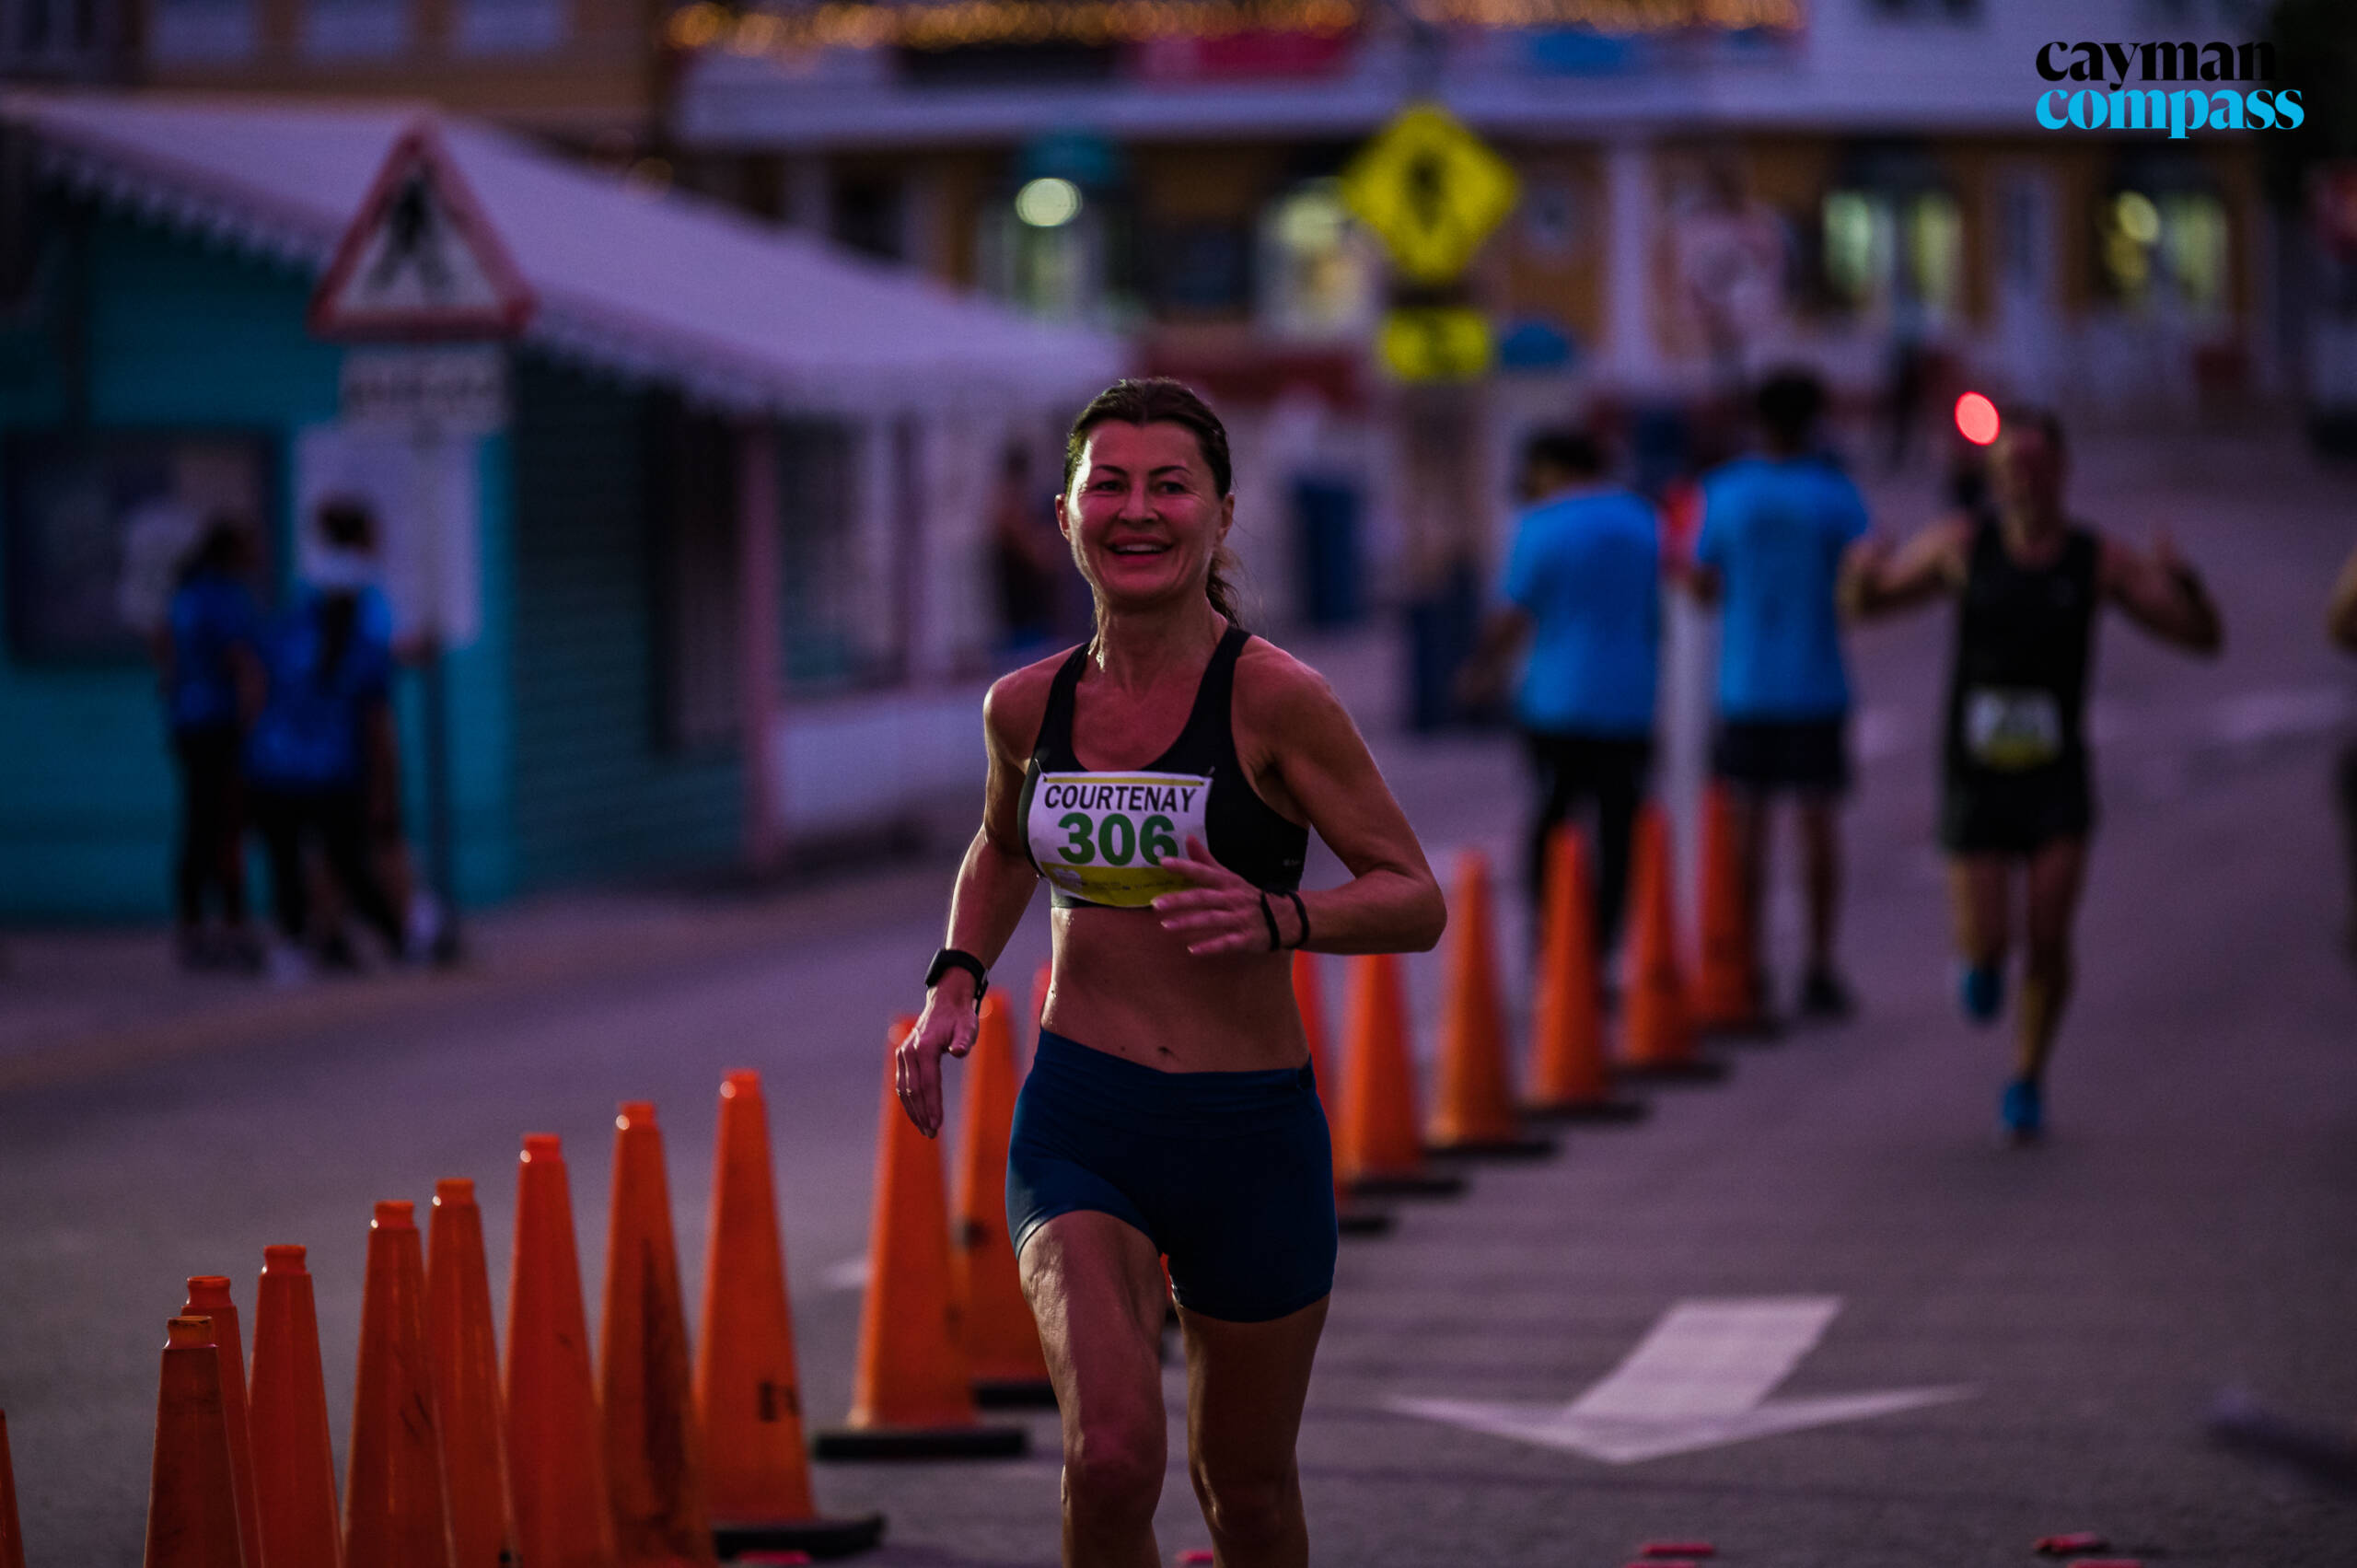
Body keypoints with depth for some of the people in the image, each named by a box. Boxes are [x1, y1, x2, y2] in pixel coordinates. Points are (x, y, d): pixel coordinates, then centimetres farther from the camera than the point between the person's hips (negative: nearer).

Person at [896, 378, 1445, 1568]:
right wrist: (956, 981, 9)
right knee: (1109, 1456, -22)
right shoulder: (1029, 707, 2)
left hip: (1251, 1133, -1)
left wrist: (1276, 921, -27)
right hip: (1079, 1124, 2)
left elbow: (1416, 900, -9)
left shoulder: (1274, 698, -11)